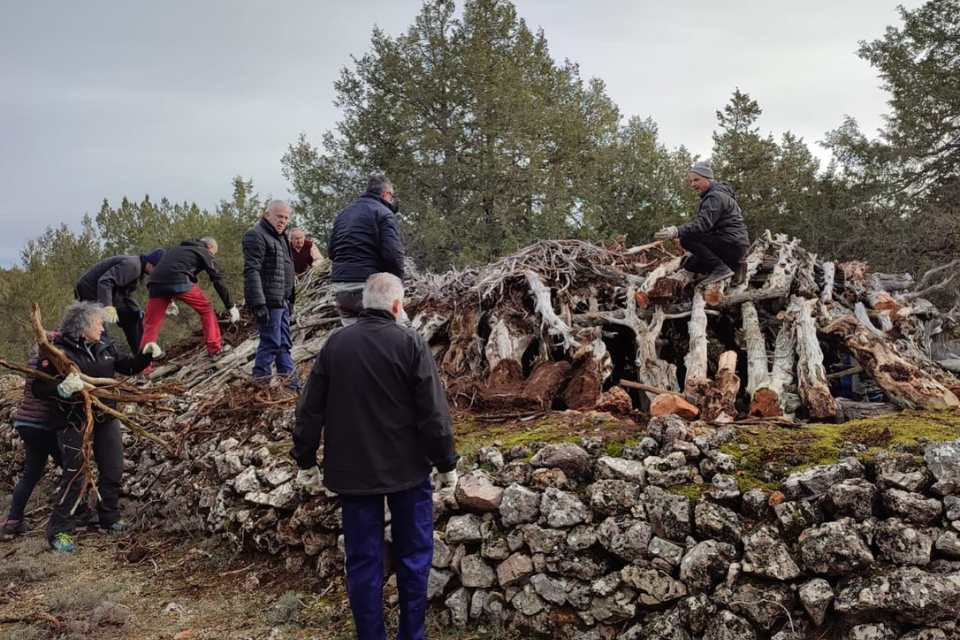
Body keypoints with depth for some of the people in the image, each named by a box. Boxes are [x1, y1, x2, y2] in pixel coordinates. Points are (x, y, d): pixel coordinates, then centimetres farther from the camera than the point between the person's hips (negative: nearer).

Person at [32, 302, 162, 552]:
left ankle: (109, 518, 31)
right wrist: (62, 390, -36)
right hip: (73, 421, -6)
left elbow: (125, 366, 14)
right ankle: (59, 531, 7)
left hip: (105, 417, 6)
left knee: (113, 470, 11)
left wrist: (145, 356, -3)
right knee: (75, 474, -6)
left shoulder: (104, 345, 2)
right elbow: (39, 388, -17)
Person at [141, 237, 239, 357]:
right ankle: (215, 348, 15)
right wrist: (231, 306, 13)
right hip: (179, 280, -5)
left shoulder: (177, 249, 38)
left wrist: (171, 300, 41)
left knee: (151, 325, 7)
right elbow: (218, 280, 12)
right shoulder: (204, 252, 19)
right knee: (206, 309, 15)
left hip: (156, 282, 5)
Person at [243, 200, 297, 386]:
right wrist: (259, 304, -26)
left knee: (284, 342, 14)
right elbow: (251, 271, -20)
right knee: (271, 341, -7)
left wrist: (289, 300, 26)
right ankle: (261, 378, 2)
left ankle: (288, 376, 22)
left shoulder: (280, 237, 21)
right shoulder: (256, 235, -11)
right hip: (269, 301, -10)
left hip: (282, 301, 10)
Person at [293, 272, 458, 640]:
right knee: (413, 555, 13)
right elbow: (434, 412, -11)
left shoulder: (335, 343, 0)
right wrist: (446, 463, -1)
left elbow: (310, 410, 4)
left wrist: (305, 462, 14)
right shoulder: (410, 343, -10)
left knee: (363, 559, 11)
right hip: (407, 470, -2)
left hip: (352, 471, 3)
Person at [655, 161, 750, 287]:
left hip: (733, 245, -10)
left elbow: (703, 223, -27)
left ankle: (720, 268, -19)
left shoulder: (716, 196, -14)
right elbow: (705, 223, 17)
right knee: (689, 264, 12)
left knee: (687, 239, -20)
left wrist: (677, 232, -37)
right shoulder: (711, 195, 20)